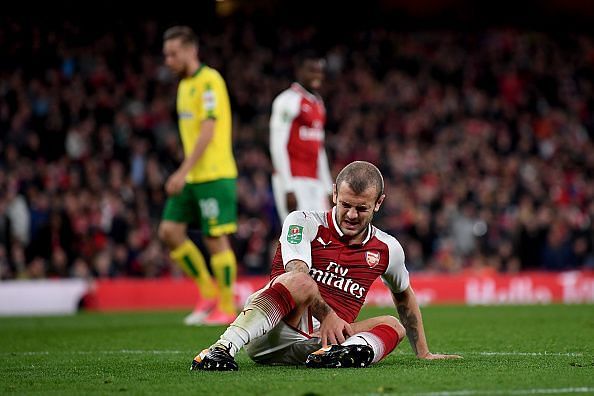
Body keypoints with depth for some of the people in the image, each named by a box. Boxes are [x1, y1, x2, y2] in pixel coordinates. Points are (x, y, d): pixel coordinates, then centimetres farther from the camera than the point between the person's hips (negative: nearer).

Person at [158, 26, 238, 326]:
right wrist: (184, 174, 17)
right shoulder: (185, 85, 16)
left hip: (214, 175, -9)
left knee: (216, 239, -6)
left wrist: (183, 172, -22)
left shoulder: (209, 80, -11)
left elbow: (208, 131, -18)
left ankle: (226, 308, 3)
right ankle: (208, 292, 13)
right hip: (192, 177, 9)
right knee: (169, 230, 2)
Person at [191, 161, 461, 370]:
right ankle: (223, 348, -48)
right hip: (269, 337, -4)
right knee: (301, 284, -34)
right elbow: (297, 273, -15)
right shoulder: (304, 223, 3)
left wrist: (423, 353, 36)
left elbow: (404, 296, 35)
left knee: (393, 326, -17)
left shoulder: (387, 249, 16)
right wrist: (326, 315, -30)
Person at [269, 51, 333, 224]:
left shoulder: (318, 103, 18)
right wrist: (288, 188, -19)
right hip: (294, 181, -9)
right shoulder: (288, 101, -9)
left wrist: (328, 188, 19)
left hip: (315, 183, 9)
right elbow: (278, 146, -14)